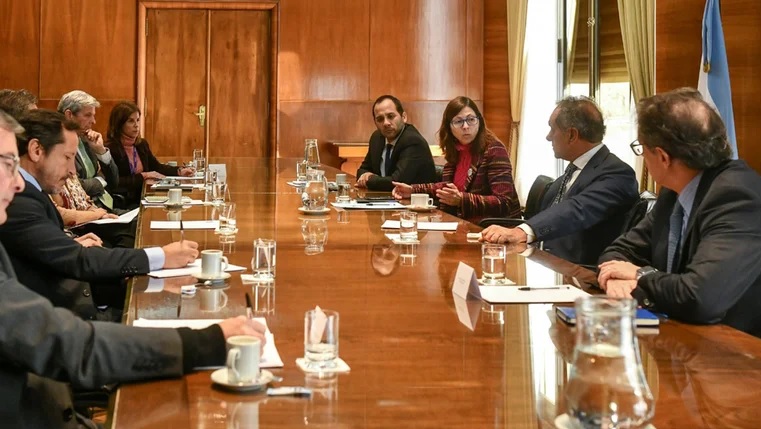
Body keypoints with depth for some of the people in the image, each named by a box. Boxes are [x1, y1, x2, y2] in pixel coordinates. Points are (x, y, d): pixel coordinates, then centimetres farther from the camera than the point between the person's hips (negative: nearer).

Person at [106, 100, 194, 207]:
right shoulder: (110, 149, -13)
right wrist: (143, 176, -17)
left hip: (142, 200, 8)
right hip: (122, 205, -7)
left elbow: (156, 167, 25)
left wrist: (179, 171, 9)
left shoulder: (142, 144, 12)